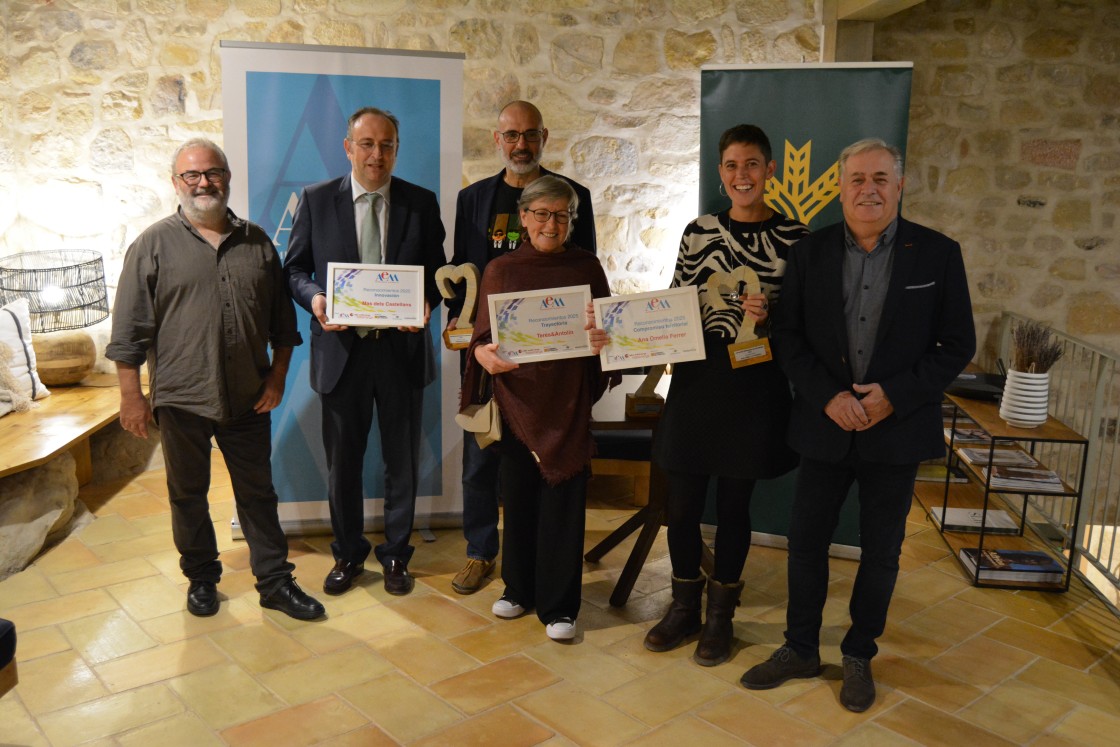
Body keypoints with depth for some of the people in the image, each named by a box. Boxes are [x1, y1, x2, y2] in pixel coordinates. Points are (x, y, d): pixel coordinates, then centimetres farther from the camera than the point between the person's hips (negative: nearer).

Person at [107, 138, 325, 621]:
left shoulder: (257, 243, 6)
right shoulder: (154, 244, -2)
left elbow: (282, 322, 10)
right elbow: (129, 330, -3)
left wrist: (277, 378, 4)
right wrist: (132, 396, -6)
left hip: (248, 399, 2)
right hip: (181, 399, -2)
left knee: (258, 492, 10)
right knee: (188, 495, 12)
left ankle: (275, 581, 21)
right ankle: (201, 578, 30)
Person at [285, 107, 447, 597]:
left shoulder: (422, 203, 3)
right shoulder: (316, 200, 2)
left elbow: (437, 271, 6)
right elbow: (295, 267, 5)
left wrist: (427, 303, -15)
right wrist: (313, 297, -16)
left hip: (402, 349, 0)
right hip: (341, 349, 0)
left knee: (402, 460, 12)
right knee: (342, 461, 12)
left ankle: (395, 555, 30)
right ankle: (348, 554, 31)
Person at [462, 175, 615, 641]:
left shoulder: (587, 267, 4)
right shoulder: (501, 270, 5)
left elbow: (608, 329, 6)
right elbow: (482, 336, 3)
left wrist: (603, 339, -17)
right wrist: (485, 356, -19)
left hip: (569, 402, -1)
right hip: (516, 398, 1)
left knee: (563, 502, 1)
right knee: (518, 497, 10)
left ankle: (558, 606, 15)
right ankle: (518, 588, 29)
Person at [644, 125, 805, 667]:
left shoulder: (793, 237, -3)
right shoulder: (699, 232, 4)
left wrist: (768, 316, -19)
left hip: (755, 384, -2)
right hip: (697, 379, 2)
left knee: (734, 504, 9)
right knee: (681, 504, 7)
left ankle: (721, 615, 29)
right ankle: (684, 606, 30)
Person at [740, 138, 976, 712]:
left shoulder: (938, 254, -4)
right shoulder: (810, 253, 0)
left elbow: (957, 345, -3)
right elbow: (787, 337, -1)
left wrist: (895, 396, -15)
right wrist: (828, 396, -15)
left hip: (897, 428, -1)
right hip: (825, 426, 1)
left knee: (880, 552, 12)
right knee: (806, 540, 9)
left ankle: (859, 656, 31)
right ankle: (800, 649, 29)